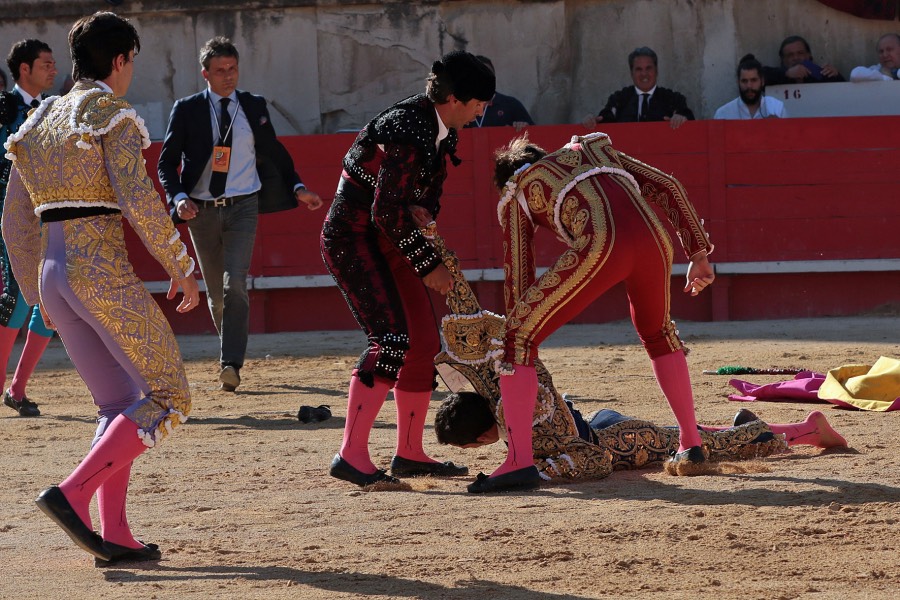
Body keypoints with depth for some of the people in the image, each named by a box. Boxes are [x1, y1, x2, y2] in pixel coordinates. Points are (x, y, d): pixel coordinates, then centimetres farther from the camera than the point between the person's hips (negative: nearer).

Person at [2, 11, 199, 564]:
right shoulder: (113, 117, -7)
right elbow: (138, 201, -18)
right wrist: (182, 268, -10)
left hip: (53, 272, 8)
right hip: (103, 270, -8)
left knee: (119, 404, 14)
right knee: (166, 397, -1)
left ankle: (115, 537, 7)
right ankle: (73, 494, -15)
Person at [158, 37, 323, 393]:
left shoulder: (254, 107, 6)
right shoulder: (186, 110, 0)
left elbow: (274, 153, 17)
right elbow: (167, 162, 1)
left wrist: (297, 188, 6)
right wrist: (178, 198, -16)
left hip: (242, 207, -1)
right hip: (201, 211, 1)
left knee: (235, 285, -18)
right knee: (215, 294, 9)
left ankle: (231, 365, -25)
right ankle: (230, 352, 31)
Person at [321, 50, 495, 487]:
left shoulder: (442, 130, 3)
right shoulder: (407, 132, -25)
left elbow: (432, 186, 15)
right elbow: (386, 211, -25)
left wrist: (423, 209, -10)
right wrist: (429, 266, -18)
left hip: (389, 239, 10)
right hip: (353, 234, -10)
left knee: (424, 344, 7)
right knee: (392, 339, -21)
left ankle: (409, 453, 16)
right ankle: (352, 455, -24)